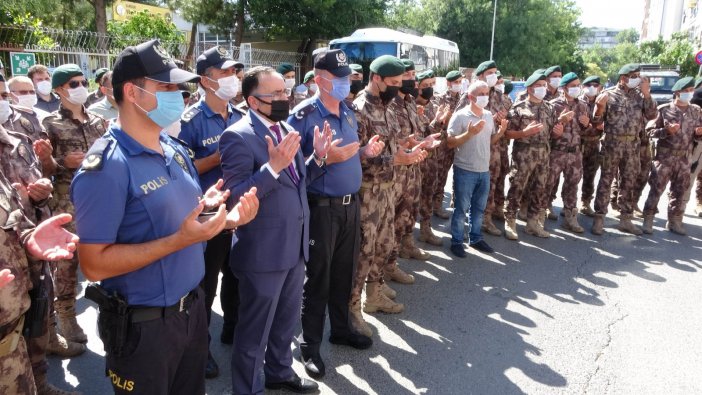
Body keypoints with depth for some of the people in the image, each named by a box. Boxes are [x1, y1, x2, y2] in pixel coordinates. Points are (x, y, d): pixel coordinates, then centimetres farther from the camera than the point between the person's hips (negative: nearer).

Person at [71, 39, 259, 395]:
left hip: (192, 307, 8)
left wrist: (227, 219, -5)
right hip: (143, 325, -7)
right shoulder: (105, 167, -21)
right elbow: (94, 264, -22)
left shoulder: (175, 150, 4)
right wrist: (179, 240, -28)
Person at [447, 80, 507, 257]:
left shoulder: (489, 115, 8)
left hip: (484, 170, 6)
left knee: (479, 208, 16)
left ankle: (475, 238, 30)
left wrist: (501, 131, -3)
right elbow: (450, 143, -15)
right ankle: (457, 242, 15)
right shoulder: (460, 116, -12)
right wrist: (469, 133, -26)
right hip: (465, 171, -6)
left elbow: (490, 140, 16)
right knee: (461, 208, 3)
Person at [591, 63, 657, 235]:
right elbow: (597, 121, -4)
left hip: (632, 145, 4)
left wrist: (646, 94, -6)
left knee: (629, 182, 9)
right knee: (605, 181, 0)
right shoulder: (608, 94, -4)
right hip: (612, 143, -4)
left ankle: (625, 219, 19)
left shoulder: (639, 95, 8)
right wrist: (600, 107, -24)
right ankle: (599, 219, 5)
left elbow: (651, 115, 0)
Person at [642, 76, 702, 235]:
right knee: (656, 189, -4)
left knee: (679, 192, 10)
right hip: (664, 157, -4)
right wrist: (666, 130, -19)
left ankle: (674, 222, 21)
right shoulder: (664, 109, -5)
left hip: (683, 159, 4)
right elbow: (649, 130, -4)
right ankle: (648, 220, 4)